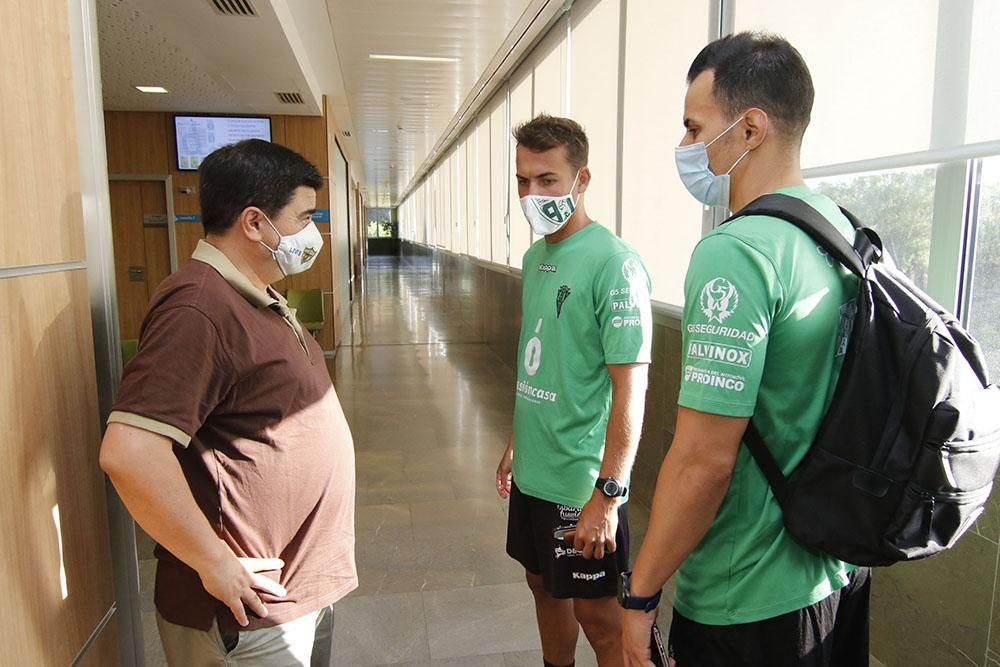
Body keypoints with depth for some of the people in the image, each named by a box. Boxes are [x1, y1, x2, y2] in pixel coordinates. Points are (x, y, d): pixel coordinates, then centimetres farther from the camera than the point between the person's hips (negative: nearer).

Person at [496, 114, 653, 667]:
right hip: (532, 471, 8)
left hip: (581, 483, -8)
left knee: (597, 613, 9)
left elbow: (630, 387, -21)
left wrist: (608, 494, -22)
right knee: (544, 584, 24)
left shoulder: (613, 263, -19)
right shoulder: (534, 257, 7)